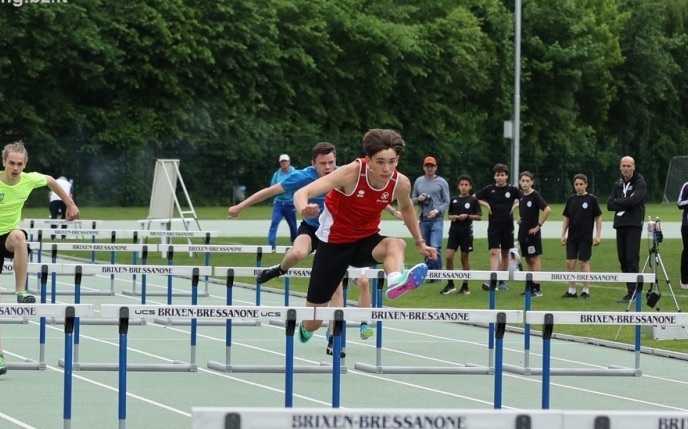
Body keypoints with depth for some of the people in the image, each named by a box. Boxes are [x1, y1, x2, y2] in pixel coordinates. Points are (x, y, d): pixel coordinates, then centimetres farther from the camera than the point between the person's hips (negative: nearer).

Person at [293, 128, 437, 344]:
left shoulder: (401, 183, -15)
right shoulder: (351, 173, -28)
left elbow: (406, 208, 12)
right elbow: (302, 193, -36)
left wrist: (420, 243, 14)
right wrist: (304, 209, -58)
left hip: (367, 241, 3)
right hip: (334, 243, -3)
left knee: (396, 244, -35)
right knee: (313, 323, 3)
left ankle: (396, 281, -66)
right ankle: (305, 327, 41)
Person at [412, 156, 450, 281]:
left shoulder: (441, 182, 1)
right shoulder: (418, 181, 12)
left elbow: (446, 202, 0)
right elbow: (413, 199, 17)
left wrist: (437, 211, -15)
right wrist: (418, 199, -6)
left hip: (437, 220, -4)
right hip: (423, 220, 4)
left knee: (435, 248, -15)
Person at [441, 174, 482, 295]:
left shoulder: (473, 200, -2)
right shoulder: (454, 200, 7)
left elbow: (479, 216, -2)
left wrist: (467, 216, -16)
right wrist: (452, 217, -8)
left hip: (466, 233, -2)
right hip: (454, 232, 2)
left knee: (464, 258, 4)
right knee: (449, 257, -7)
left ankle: (465, 286, 13)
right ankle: (450, 284, 4)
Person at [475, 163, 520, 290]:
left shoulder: (512, 190, -1)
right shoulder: (489, 189, -1)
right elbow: (474, 198, 9)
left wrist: (516, 205, -6)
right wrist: (486, 204, -4)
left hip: (507, 226, 1)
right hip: (493, 225, -1)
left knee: (505, 254, 10)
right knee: (494, 253, -11)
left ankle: (502, 280, 22)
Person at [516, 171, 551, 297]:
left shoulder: (535, 195, -12)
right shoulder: (521, 195, 9)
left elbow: (548, 209, -23)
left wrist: (539, 225, -19)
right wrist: (519, 218, 10)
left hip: (532, 233, -7)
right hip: (523, 233, 7)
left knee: (534, 258, -7)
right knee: (528, 260, 10)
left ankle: (537, 288, -6)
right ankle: (531, 287, 15)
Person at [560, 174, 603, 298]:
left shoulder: (592, 199, -5)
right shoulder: (571, 199, 7)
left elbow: (598, 217, -2)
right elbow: (566, 218, 13)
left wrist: (598, 235, -7)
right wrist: (563, 234, 7)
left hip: (585, 238, -4)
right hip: (572, 238, 4)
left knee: (584, 262, -1)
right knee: (570, 263, 2)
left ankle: (586, 291, 7)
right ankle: (571, 290, 10)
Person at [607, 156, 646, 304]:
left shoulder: (640, 184, -3)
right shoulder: (618, 185, 16)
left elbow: (632, 201, -19)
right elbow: (609, 205, 6)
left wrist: (617, 202, -4)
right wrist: (625, 204, -9)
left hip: (633, 226, -7)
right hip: (620, 225, 7)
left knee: (632, 260, -10)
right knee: (623, 259, 6)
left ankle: (632, 294, -11)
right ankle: (631, 291, 12)